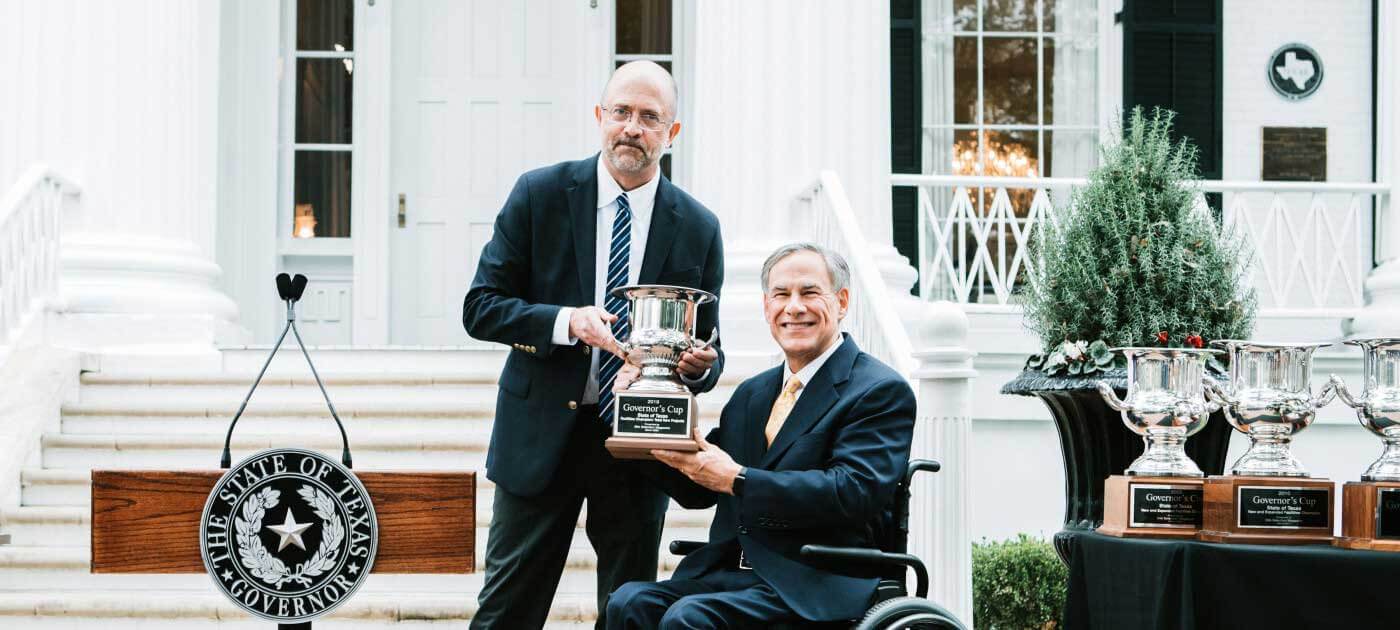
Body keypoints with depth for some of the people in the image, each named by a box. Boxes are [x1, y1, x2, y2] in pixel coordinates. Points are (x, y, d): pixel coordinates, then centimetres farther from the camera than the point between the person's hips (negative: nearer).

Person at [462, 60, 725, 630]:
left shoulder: (698, 228, 2)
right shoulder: (539, 194, -2)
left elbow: (708, 344, 8)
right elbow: (480, 307, -4)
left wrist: (700, 365, -16)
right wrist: (564, 322, -20)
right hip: (542, 433, -1)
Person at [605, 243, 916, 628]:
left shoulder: (882, 391, -2)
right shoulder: (751, 394, 21)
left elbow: (852, 492, -16)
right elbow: (697, 491, 22)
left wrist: (737, 480, -18)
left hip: (820, 586, -6)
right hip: (730, 571, 7)